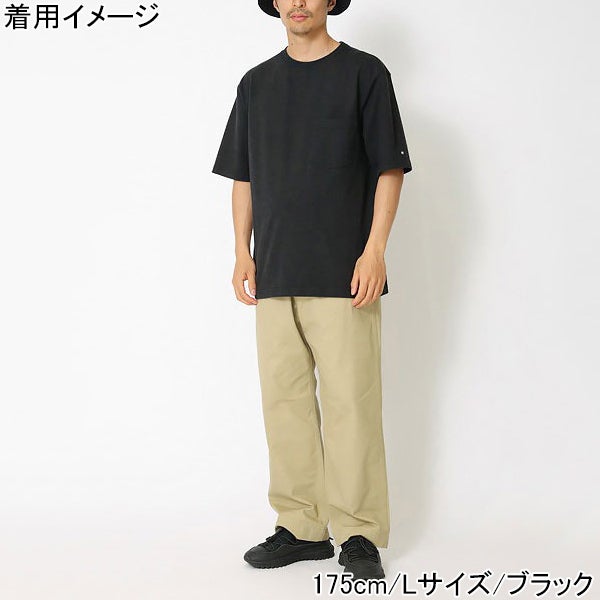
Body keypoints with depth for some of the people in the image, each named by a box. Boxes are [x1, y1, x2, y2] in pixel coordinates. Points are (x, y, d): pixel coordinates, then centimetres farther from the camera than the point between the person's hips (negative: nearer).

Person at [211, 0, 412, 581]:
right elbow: (243, 176, 16)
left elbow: (390, 168, 0)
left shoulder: (364, 73, 3)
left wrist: (374, 250, -9)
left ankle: (358, 533, 7)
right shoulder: (256, 83, 15)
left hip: (342, 273, -4)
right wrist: (243, 251, 6)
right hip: (275, 272, 4)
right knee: (284, 398, 6)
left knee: (350, 400, -4)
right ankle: (301, 526, 17)